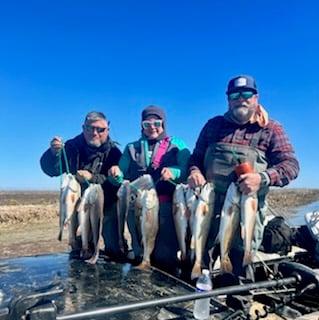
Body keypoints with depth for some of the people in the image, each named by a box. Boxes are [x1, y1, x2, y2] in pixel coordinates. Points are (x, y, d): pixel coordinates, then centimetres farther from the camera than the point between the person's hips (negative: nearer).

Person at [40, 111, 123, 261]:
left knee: (114, 251, 8)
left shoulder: (113, 152, -9)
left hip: (107, 208, -1)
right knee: (78, 252, 14)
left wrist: (93, 177, -31)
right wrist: (53, 153, -29)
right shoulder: (72, 146, -4)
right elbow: (50, 170, -9)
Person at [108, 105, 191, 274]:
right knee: (140, 253, 11)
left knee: (165, 255, -4)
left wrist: (174, 172, -24)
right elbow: (121, 178, 14)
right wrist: (116, 174, -8)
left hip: (166, 206, -3)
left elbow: (187, 171, -4)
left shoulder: (177, 145, 11)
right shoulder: (132, 148, 20)